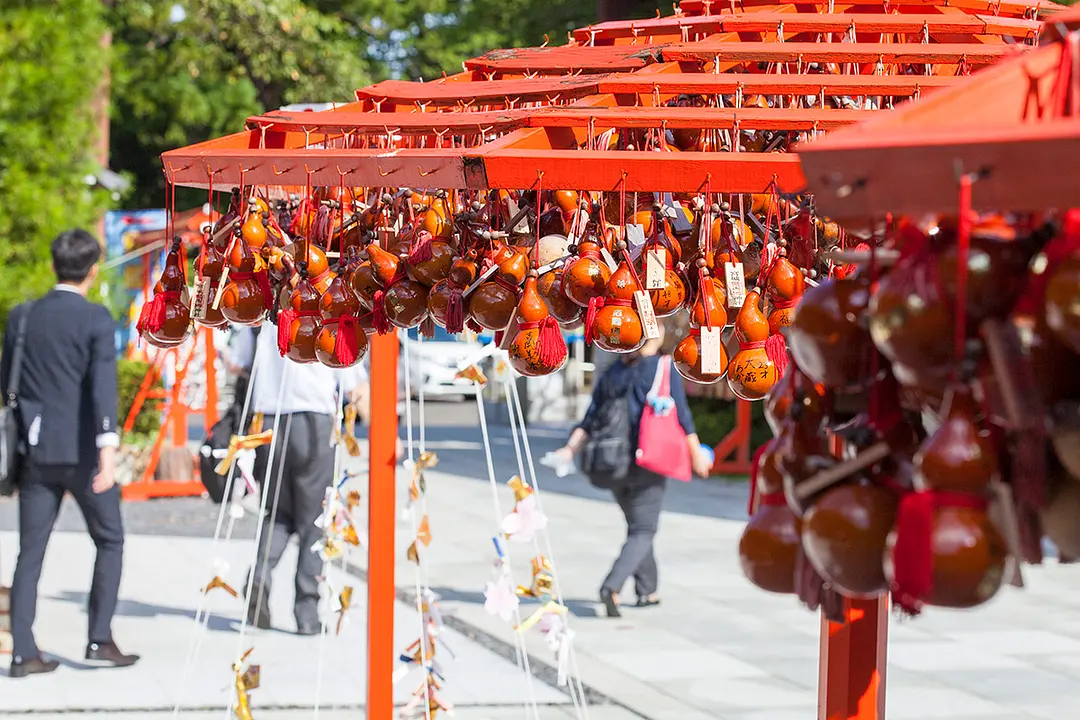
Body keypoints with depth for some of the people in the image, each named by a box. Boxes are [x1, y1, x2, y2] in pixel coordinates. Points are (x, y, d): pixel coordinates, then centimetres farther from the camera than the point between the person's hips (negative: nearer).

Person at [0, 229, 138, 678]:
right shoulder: (96, 319, -7)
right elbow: (103, 385, -18)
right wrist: (107, 450, -25)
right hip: (81, 450, -4)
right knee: (109, 542, 11)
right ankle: (100, 639, 6)